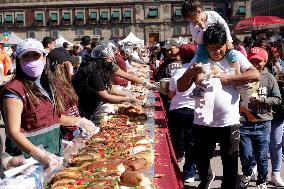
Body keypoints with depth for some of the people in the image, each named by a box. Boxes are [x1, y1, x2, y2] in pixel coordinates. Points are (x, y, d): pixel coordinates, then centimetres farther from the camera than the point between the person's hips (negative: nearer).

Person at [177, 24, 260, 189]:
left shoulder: (235, 56, 1)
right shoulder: (199, 59, 5)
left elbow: (255, 75, -10)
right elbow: (181, 87, 2)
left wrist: (229, 78, -15)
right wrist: (190, 73, -17)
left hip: (229, 121, -2)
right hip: (203, 122, 2)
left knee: (230, 164, 10)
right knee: (200, 159, 16)